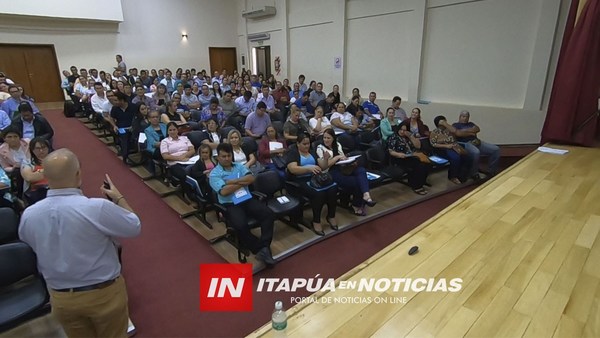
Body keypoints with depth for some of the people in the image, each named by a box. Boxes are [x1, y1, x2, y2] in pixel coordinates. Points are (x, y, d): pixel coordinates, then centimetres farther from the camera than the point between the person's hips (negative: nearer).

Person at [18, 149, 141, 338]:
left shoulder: (28, 215, -12)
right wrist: (119, 198, 1)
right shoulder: (98, 207, -28)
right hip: (104, 293, -4)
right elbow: (135, 227, -12)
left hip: (60, 298, 4)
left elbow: (30, 244, 10)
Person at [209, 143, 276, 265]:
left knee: (268, 214, -19)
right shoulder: (214, 174, -1)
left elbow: (251, 178, -2)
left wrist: (233, 181, -11)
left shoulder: (239, 166, 13)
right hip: (230, 205, -4)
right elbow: (224, 191, -16)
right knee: (241, 225, -32)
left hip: (248, 200, 5)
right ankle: (259, 249, -13)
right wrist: (243, 182, -6)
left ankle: (264, 246, -19)